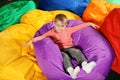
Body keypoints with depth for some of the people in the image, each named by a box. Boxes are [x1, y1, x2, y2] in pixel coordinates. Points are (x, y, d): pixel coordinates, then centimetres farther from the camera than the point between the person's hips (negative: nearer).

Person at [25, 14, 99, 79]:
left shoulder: (68, 30, 14)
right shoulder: (52, 32, 5)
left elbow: (78, 26, 17)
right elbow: (42, 36, -5)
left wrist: (89, 24, 19)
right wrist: (32, 40, -20)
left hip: (70, 48, 4)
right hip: (60, 50, -3)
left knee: (77, 52, -25)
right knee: (65, 57, -33)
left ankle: (85, 65, -45)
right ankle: (71, 71, -57)